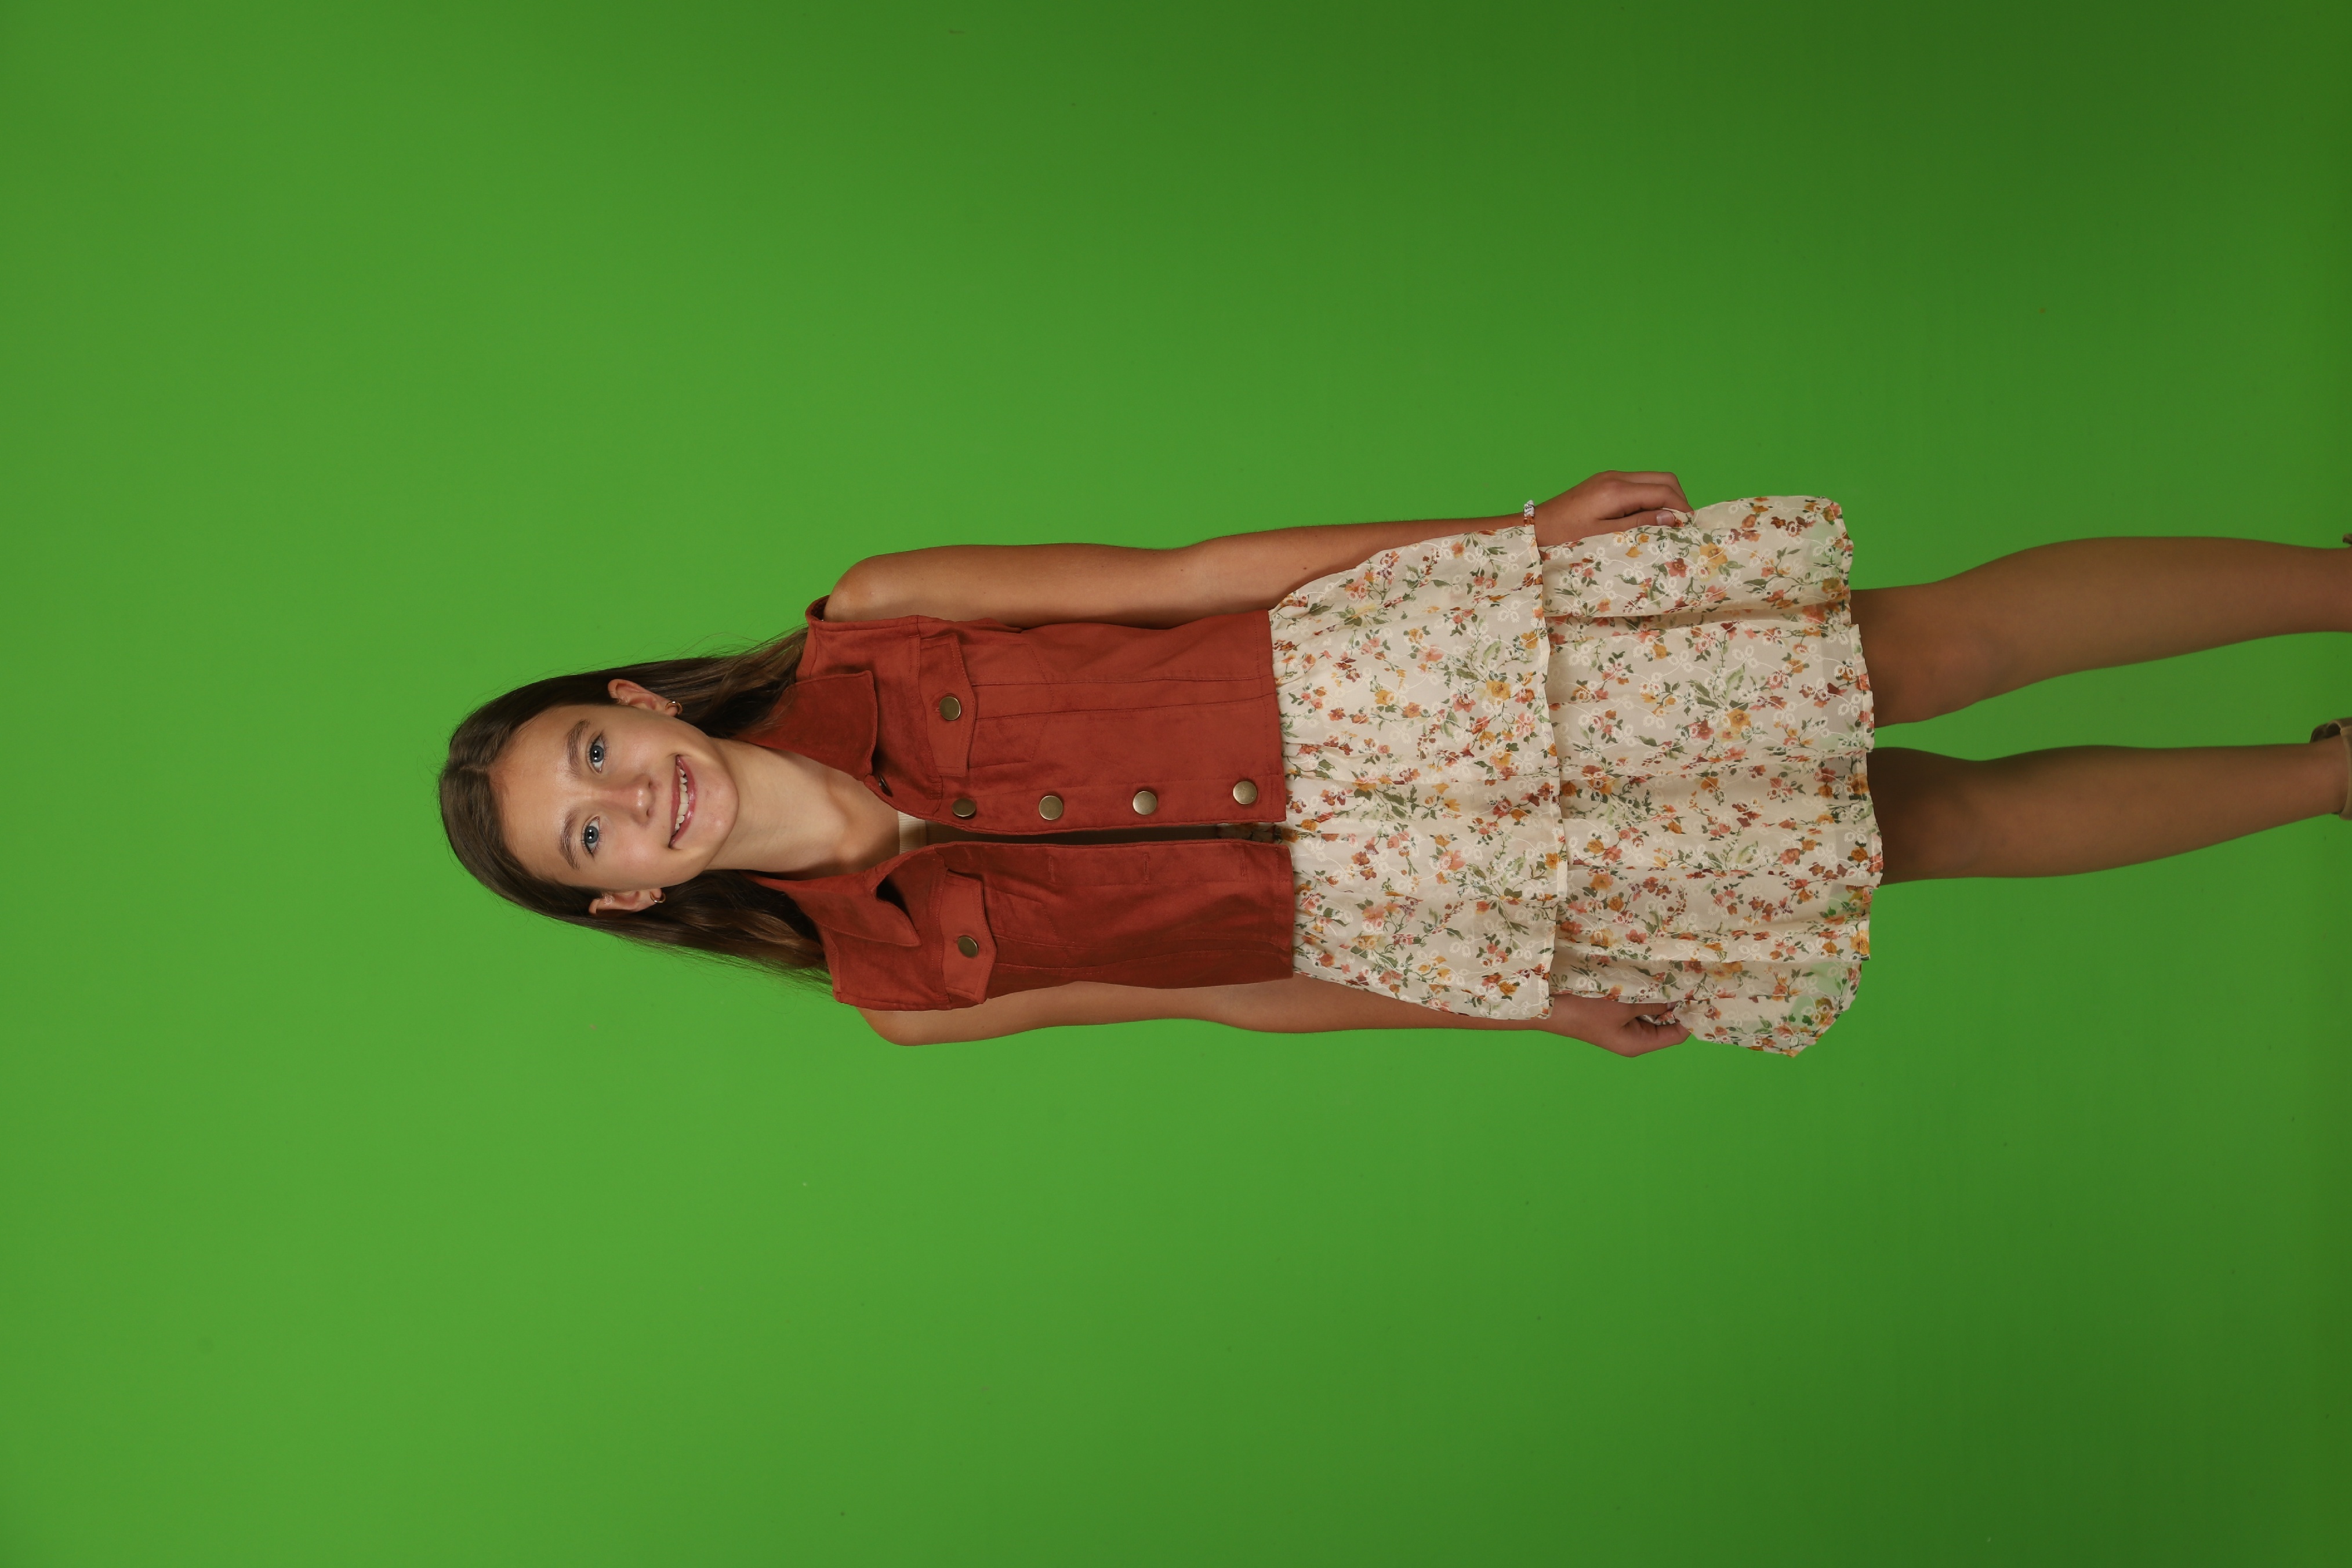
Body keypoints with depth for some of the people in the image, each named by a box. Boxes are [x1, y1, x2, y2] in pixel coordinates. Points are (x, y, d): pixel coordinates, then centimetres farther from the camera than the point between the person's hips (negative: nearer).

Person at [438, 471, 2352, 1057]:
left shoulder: (863, 631, -4)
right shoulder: (901, 992, -3)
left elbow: (1180, 574, -3)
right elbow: (1214, 992, 1)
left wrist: (1524, 529, -4)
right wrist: (1537, 1005, 3)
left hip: (1378, 668, 1)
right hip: (1390, 915, -1)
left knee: (1928, 650, -6)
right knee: (1946, 819, -1)